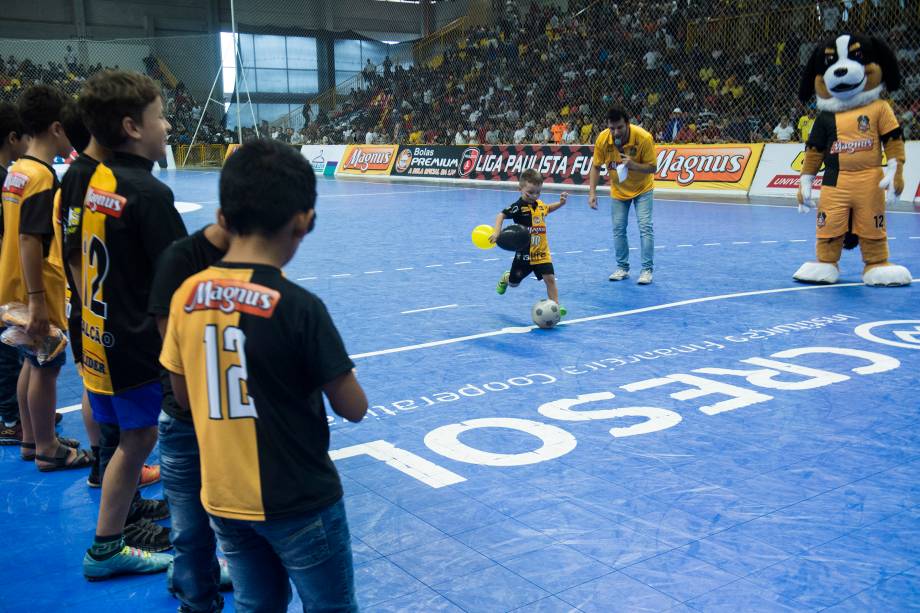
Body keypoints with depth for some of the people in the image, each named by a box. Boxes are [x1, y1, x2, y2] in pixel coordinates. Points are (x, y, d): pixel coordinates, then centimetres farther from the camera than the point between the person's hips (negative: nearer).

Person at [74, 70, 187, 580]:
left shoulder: (93, 182, 6)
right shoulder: (148, 193, -19)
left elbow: (78, 263, 14)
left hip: (101, 341, 9)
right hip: (145, 351, -9)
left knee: (136, 438, 23)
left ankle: (105, 550, 37)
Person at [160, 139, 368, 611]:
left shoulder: (187, 295, -7)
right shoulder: (298, 307, -22)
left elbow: (184, 396, 6)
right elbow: (354, 409, -13)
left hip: (222, 497, 5)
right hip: (296, 501, -5)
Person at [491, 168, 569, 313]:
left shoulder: (540, 204, 3)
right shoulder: (519, 207, -17)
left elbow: (548, 208, 27)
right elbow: (501, 215, -23)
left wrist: (561, 202, 14)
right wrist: (496, 231, -38)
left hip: (542, 253, 3)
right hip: (524, 252, -3)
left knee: (550, 278, -11)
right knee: (514, 282, 18)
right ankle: (506, 278, 53)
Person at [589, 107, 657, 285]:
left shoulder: (644, 138, -29)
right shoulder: (602, 139, -21)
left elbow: (652, 168, -22)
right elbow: (596, 167, -10)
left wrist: (633, 165, -40)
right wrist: (592, 192, -18)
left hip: (642, 189, -3)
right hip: (618, 190, 3)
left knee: (645, 227, -9)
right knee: (618, 229, 4)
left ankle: (647, 270, -2)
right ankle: (622, 268, 19)